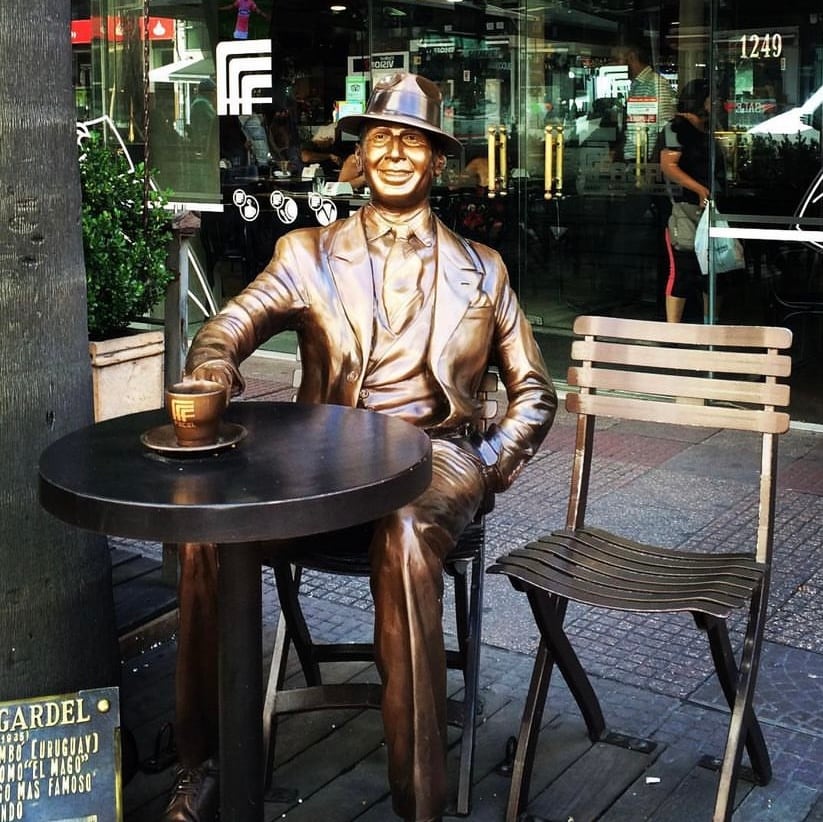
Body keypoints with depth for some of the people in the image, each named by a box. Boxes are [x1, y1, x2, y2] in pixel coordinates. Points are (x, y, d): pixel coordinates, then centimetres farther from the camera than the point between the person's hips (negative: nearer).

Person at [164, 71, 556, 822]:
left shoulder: (481, 270, 16)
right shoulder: (308, 253, 15)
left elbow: (534, 393, 16)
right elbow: (228, 327, 0)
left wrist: (492, 466, -3)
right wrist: (214, 367, -25)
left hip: (433, 453, -1)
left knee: (406, 537, -38)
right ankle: (204, 761, -9)